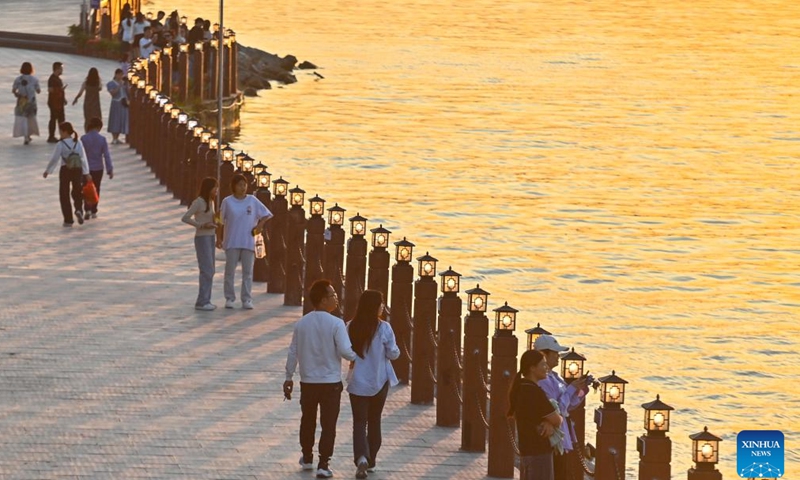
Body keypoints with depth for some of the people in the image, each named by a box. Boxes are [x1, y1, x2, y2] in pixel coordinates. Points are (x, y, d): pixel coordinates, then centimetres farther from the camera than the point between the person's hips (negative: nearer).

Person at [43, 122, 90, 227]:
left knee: (64, 195, 9)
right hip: (77, 170, 3)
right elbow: (83, 158, -2)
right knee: (77, 192, 19)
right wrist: (86, 172, 3)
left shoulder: (60, 145, -13)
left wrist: (47, 171, 2)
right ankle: (79, 209, -10)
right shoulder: (78, 143, -2)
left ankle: (68, 220, 9)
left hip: (65, 170, -3)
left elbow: (54, 159, -10)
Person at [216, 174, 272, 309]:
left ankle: (246, 299, 6)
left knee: (248, 272, 2)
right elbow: (221, 222, 4)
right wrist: (219, 238, 2)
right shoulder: (227, 202, 0)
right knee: (230, 271, 2)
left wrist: (259, 225, -4)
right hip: (231, 242, -1)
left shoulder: (253, 201, 3)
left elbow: (266, 215, 10)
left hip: (248, 242, 1)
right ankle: (229, 298, 10)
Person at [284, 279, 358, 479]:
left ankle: (307, 458, 33)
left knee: (308, 421, 21)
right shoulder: (336, 324, -15)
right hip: (331, 382, -4)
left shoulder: (301, 323, -1)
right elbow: (345, 351, -20)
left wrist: (289, 378, 13)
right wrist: (357, 357, 2)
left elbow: (293, 352, 4)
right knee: (328, 425, 3)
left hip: (307, 382, 4)